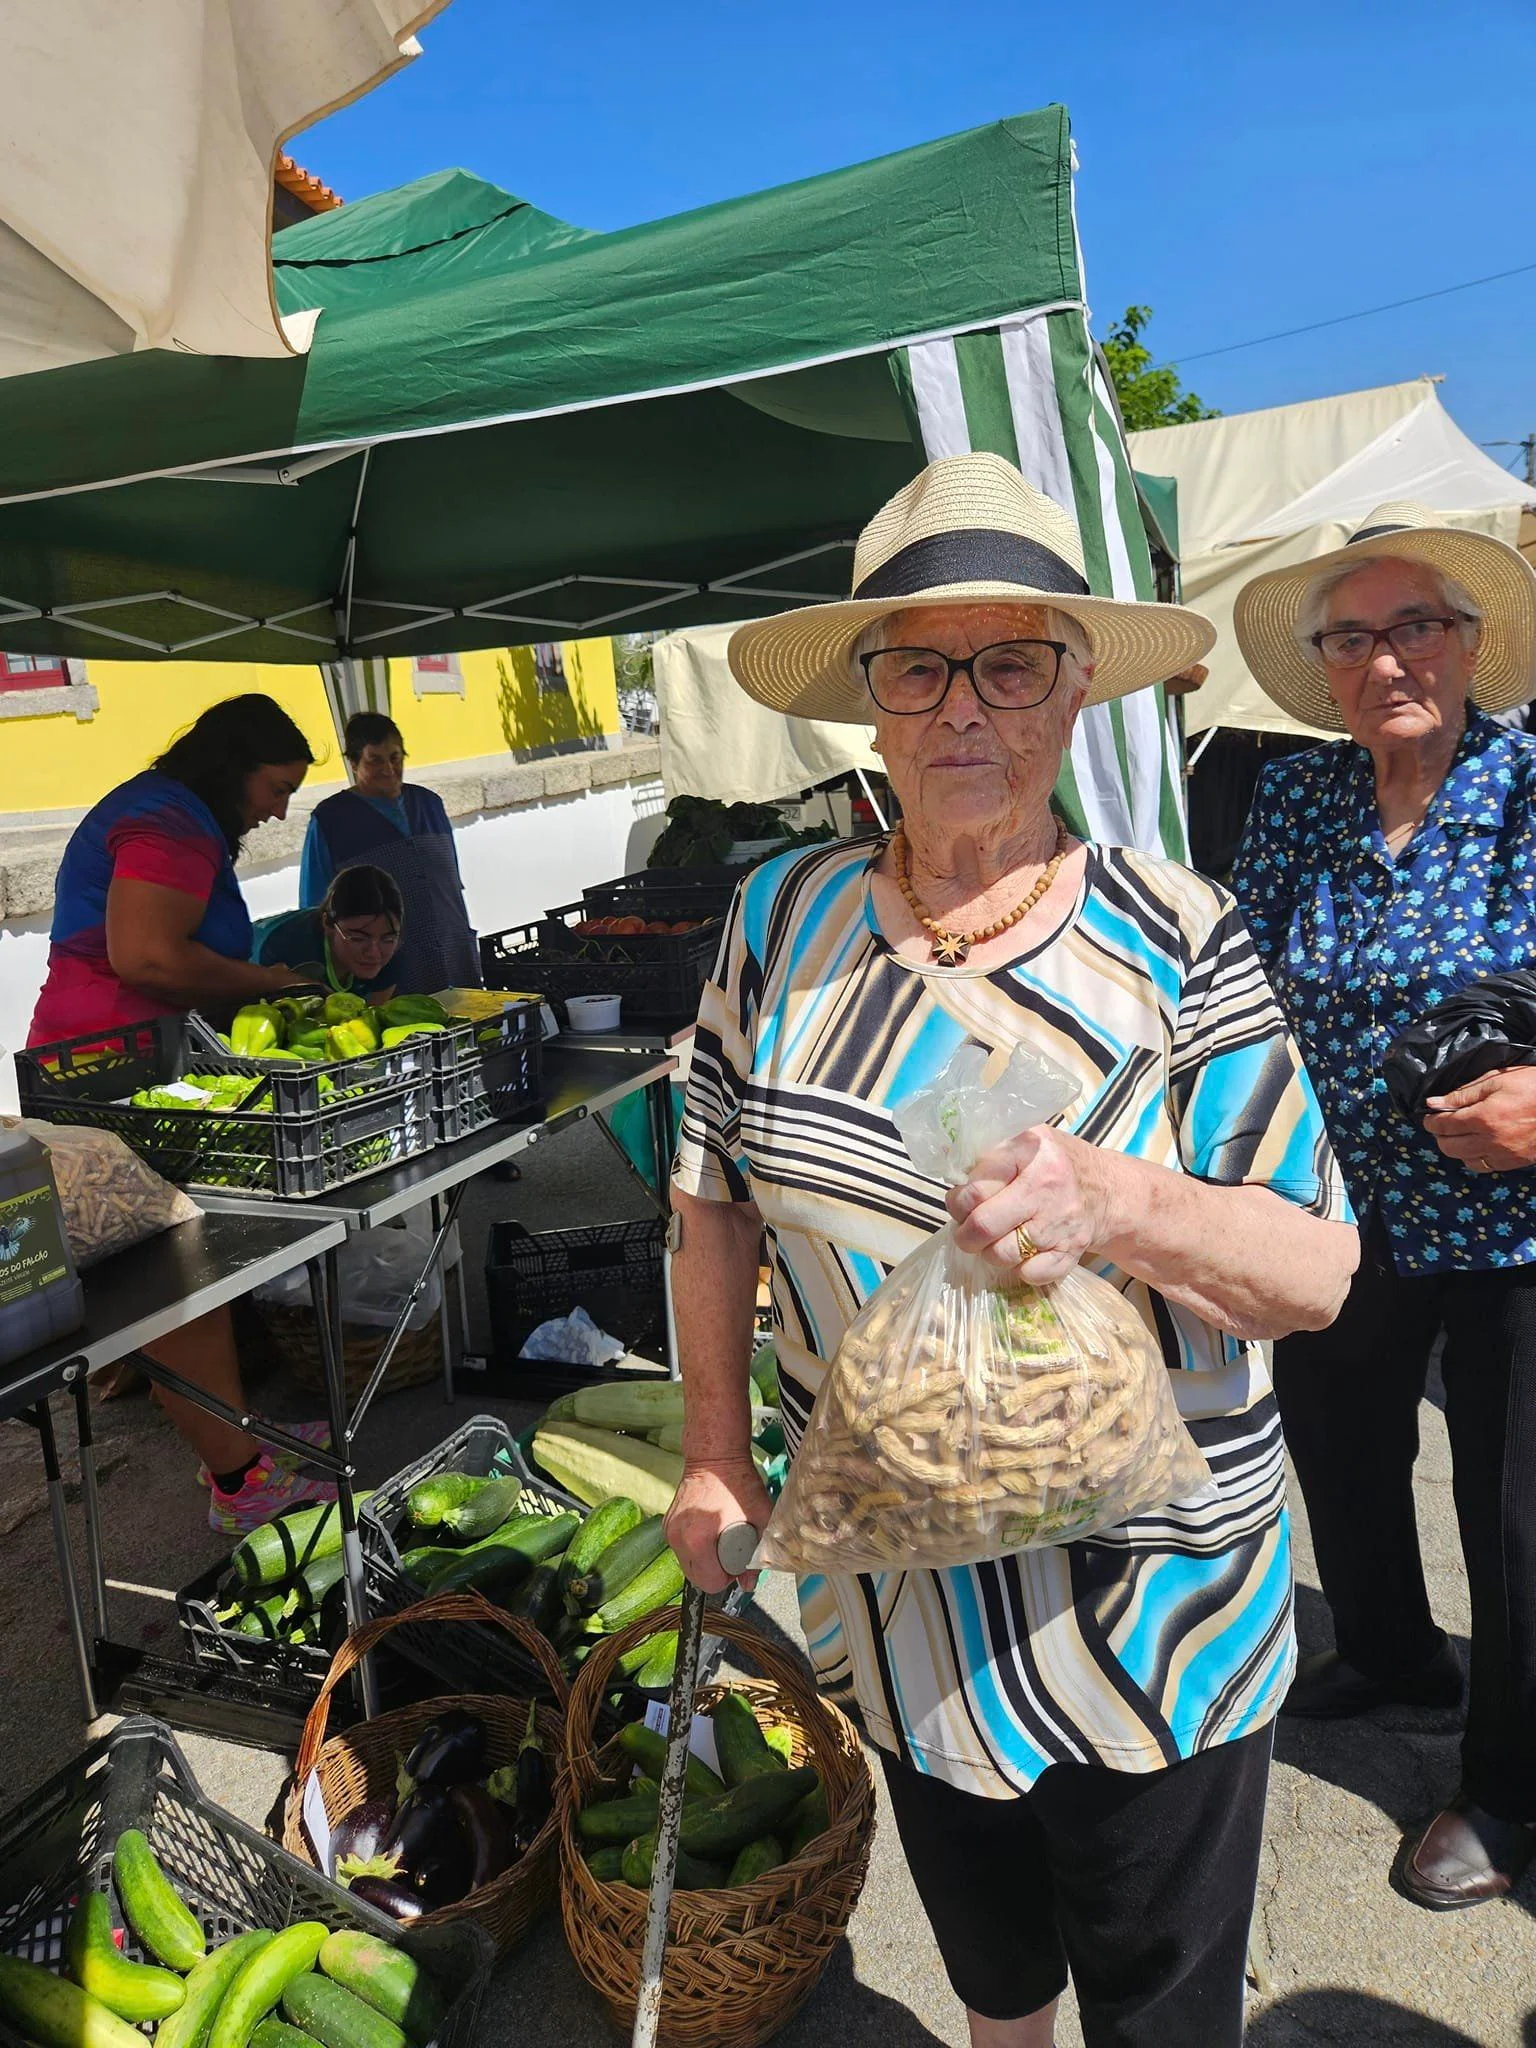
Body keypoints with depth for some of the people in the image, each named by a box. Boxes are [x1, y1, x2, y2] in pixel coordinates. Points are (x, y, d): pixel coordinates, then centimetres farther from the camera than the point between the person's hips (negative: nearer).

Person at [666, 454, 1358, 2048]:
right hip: (889, 1590, 3)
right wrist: (715, 1453, 4)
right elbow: (716, 1197, 4)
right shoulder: (783, 920, -7)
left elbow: (1317, 1273, -14)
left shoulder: (1173, 941, -14)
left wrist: (1122, 1207, -33)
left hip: (1145, 1604, -2)